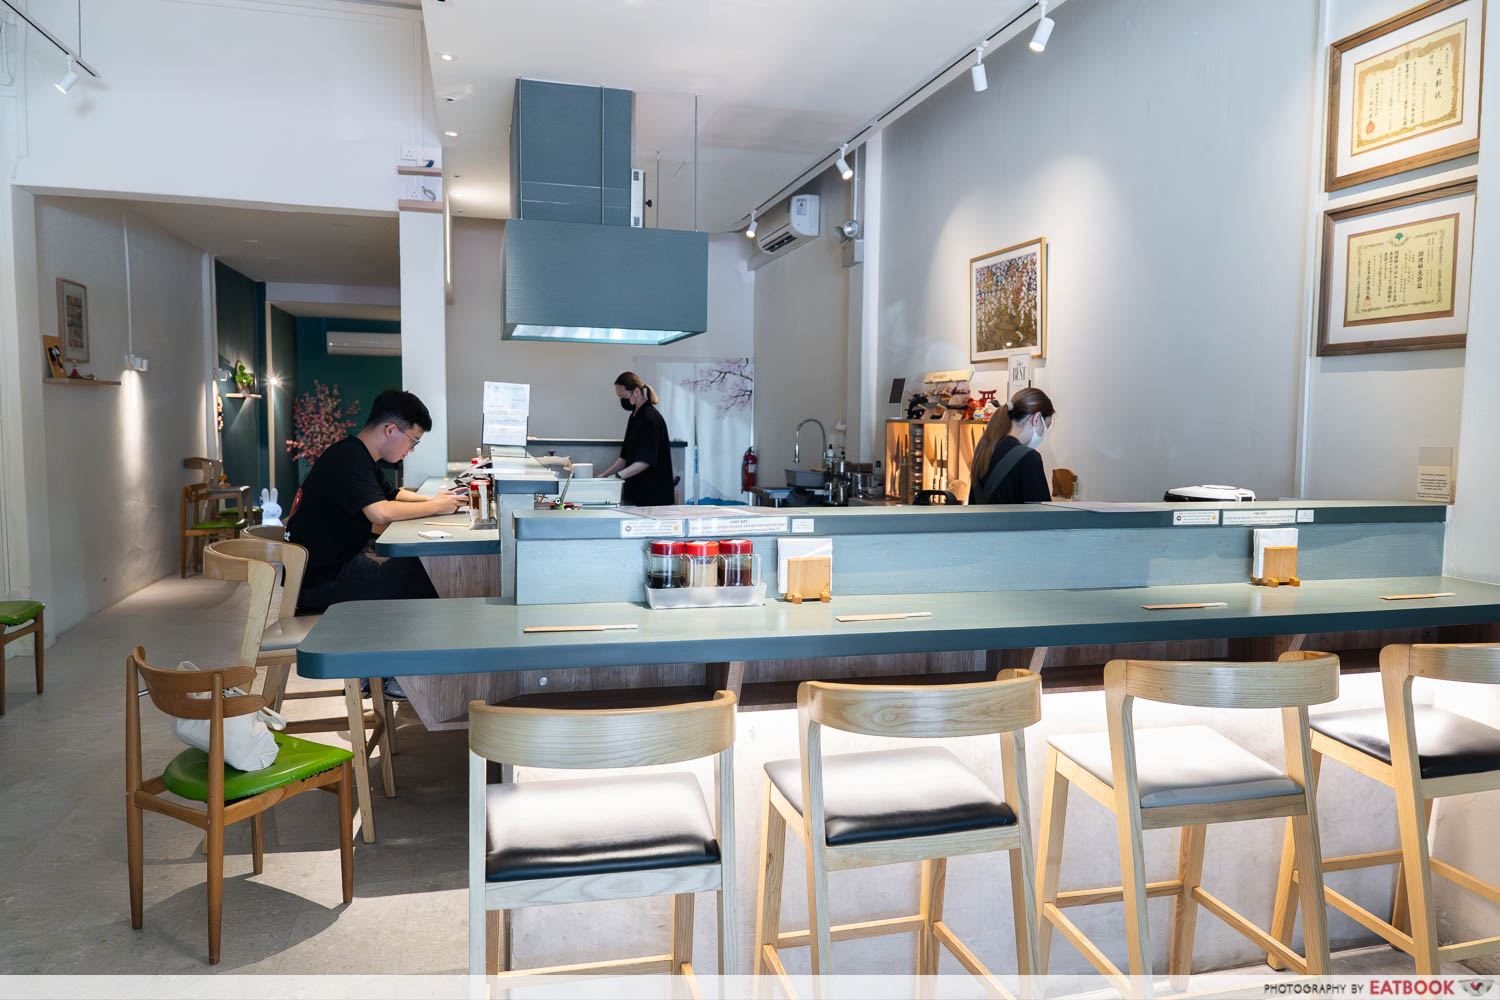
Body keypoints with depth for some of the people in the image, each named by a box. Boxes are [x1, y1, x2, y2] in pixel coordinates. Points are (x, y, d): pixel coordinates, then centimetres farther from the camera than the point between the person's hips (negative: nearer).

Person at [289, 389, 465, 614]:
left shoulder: (361, 456, 12)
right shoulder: (349, 457, -20)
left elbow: (392, 494, 28)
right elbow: (381, 513, -32)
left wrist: (432, 499, 10)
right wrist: (435, 507, -19)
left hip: (341, 560, 10)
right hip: (320, 577, -10)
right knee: (414, 575, -16)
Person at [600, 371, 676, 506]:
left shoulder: (651, 419, -14)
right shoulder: (635, 417, 16)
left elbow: (645, 461, -21)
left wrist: (617, 476, -23)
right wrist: (605, 475, 13)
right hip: (634, 491, 9)